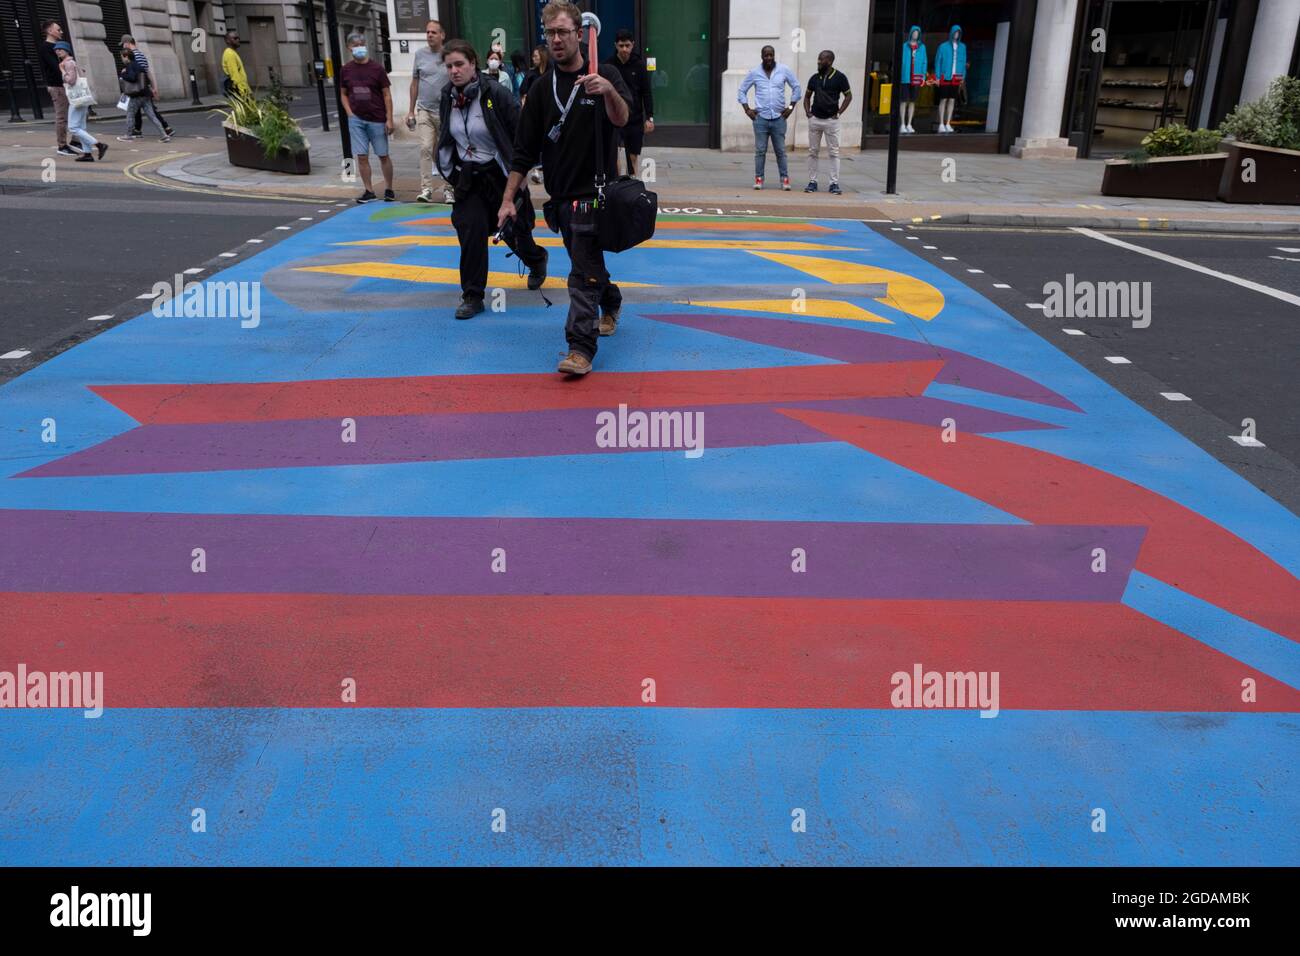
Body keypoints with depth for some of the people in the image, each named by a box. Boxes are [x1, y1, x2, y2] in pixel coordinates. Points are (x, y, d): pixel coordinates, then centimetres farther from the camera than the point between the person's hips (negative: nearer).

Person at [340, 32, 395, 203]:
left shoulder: (376, 68, -3)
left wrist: (389, 119, -8)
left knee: (383, 155, 5)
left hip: (377, 120, -2)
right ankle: (369, 191, 9)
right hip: (356, 120, 2)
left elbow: (387, 95, -3)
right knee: (361, 156, 1)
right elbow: (344, 94, 14)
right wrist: (350, 113, 0)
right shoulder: (346, 70, 4)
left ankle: (389, 189, 18)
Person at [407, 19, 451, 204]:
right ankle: (426, 188, -9)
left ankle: (448, 188, 16)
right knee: (425, 148, -10)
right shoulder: (420, 54, 5)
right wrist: (411, 110, 10)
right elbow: (415, 83, 11)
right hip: (425, 110, 1)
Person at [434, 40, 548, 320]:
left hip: (500, 174, -4)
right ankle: (472, 296, 2)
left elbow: (519, 135, -14)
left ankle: (537, 259, 46)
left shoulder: (495, 93, -17)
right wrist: (451, 172, 9)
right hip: (468, 177, 4)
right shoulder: (447, 99, 1)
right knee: (470, 230, -8)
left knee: (513, 228, 11)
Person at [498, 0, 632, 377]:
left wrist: (608, 91, -46)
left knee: (583, 270, -12)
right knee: (587, 261, 18)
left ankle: (580, 348, -14)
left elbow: (621, 118, -24)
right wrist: (508, 200, 2)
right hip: (561, 195, 5)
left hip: (594, 193, -5)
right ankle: (610, 303, 45)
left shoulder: (603, 75, -4)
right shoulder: (542, 89, 7)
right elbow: (524, 151, 7)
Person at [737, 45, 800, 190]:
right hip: (760, 118, 0)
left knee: (780, 151, 3)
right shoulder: (754, 73, 3)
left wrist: (791, 107, 4)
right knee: (760, 150, 0)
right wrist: (747, 109, 2)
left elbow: (796, 87, 11)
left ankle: (785, 178, 8)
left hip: (779, 118, 0)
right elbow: (742, 90, 11)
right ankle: (758, 178, 6)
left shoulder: (784, 70, 3)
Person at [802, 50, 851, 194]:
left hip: (831, 120, -3)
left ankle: (834, 183, 1)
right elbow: (807, 96, 18)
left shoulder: (839, 77, -4)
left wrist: (839, 112, -6)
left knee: (834, 152, -2)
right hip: (815, 119, 4)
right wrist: (807, 112, 5)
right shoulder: (815, 78, 7)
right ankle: (812, 182, 12)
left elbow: (848, 96, 2)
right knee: (813, 152, 6)